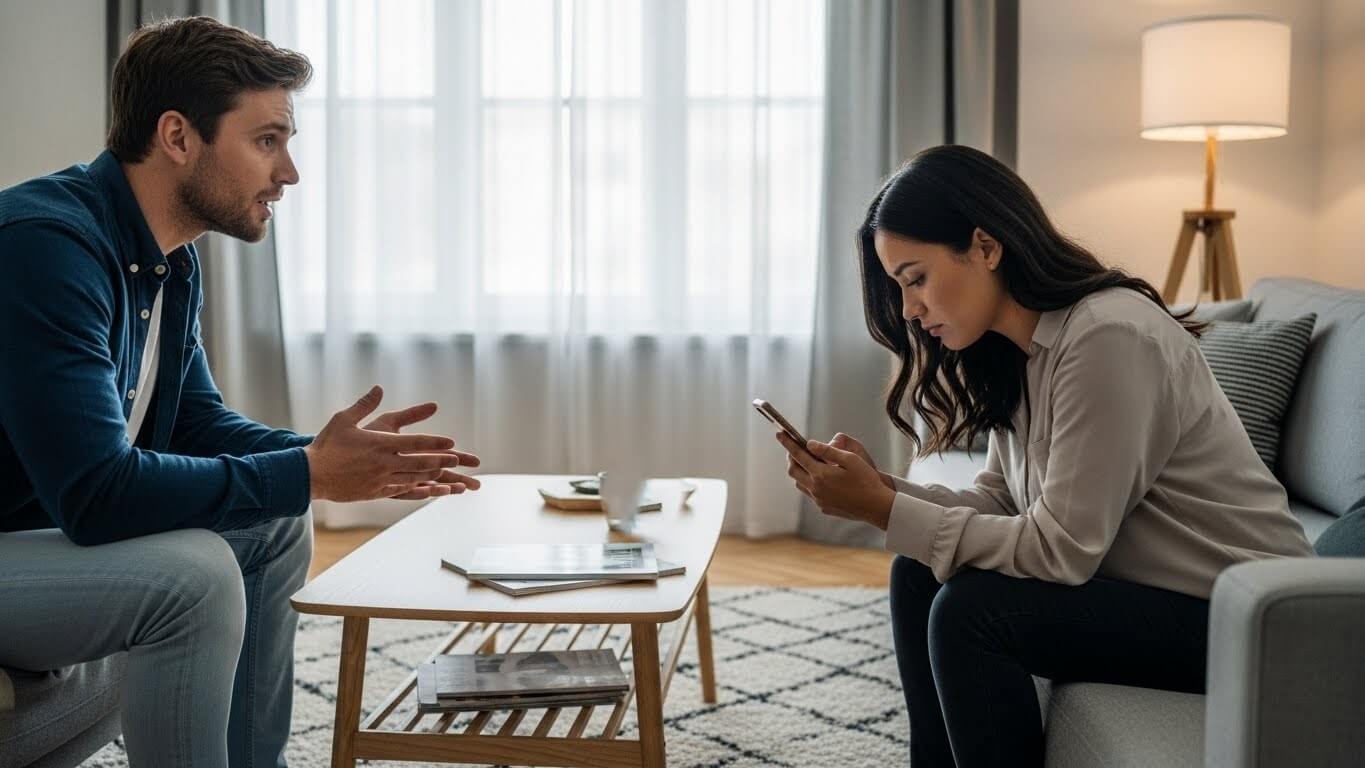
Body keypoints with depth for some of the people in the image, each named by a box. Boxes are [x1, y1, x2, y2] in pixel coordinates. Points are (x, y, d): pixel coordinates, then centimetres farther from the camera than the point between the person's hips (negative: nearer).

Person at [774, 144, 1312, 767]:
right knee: (919, 577, -1)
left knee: (970, 611, -22)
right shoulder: (1012, 351, 4)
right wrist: (876, 488, -13)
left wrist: (883, 509, -23)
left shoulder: (1109, 336, -24)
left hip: (1242, 617, -8)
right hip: (1144, 586, 9)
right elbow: (999, 502, 2)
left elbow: (1060, 550, -26)